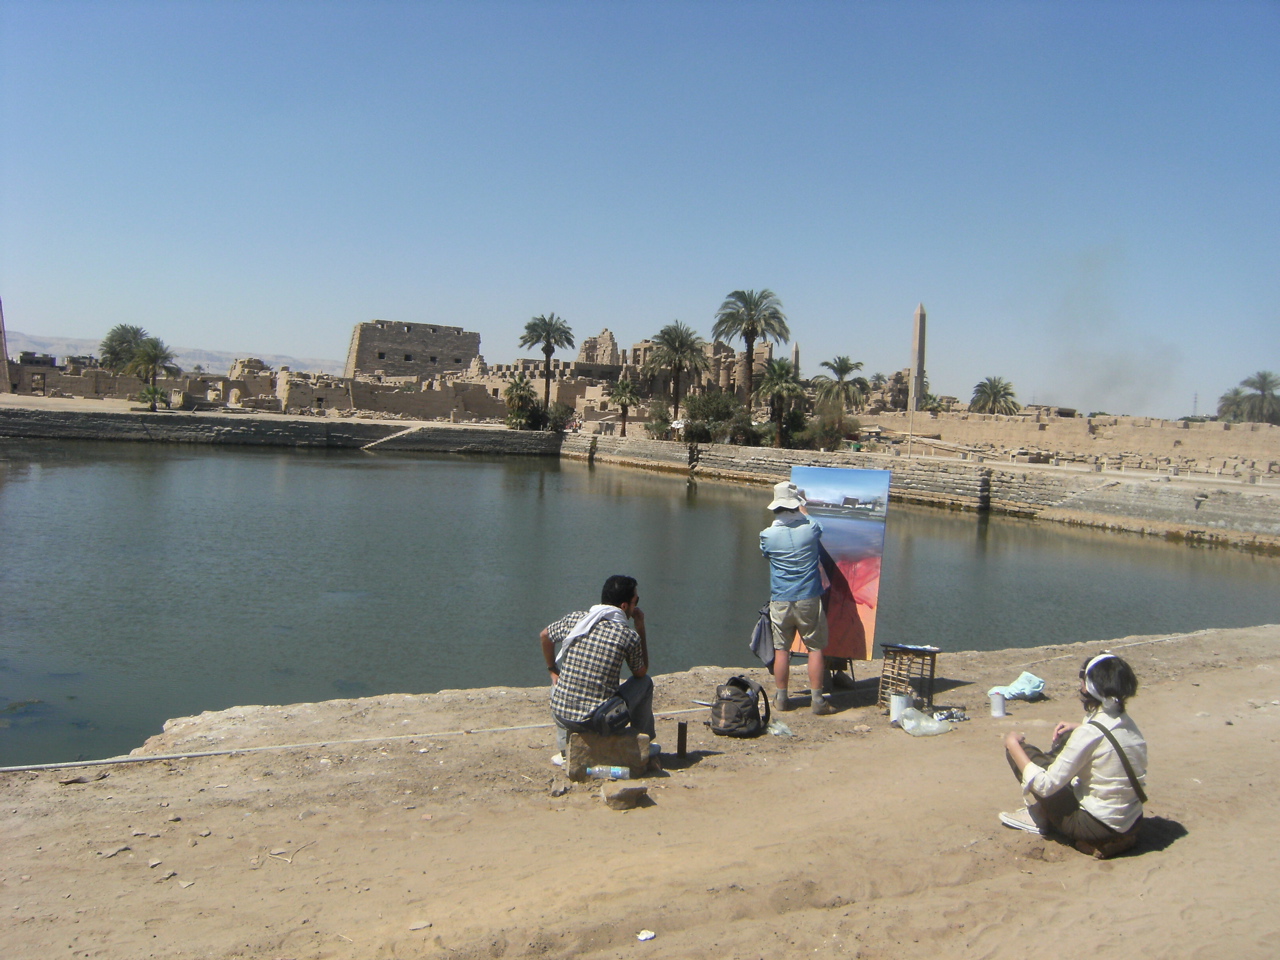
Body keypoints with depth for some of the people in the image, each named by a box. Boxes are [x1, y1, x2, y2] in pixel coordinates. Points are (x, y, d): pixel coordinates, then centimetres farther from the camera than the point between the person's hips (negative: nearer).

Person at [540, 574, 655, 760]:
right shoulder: (629, 636, -7)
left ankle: (565, 748, 32)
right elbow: (641, 672, 12)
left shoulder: (575, 619, 1)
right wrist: (641, 628, 14)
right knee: (645, 682, 19)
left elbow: (545, 635, 21)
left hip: (561, 715, 3)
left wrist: (553, 670, 32)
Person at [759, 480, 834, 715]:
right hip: (808, 599, -1)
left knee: (782, 650, 9)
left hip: (780, 601, 1)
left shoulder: (768, 535, -6)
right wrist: (802, 509, 38)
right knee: (815, 648, 7)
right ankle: (817, 700, 7)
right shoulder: (811, 528, -7)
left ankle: (781, 698, 17)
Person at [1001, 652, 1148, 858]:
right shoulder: (1127, 723, -3)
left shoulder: (1089, 733, -25)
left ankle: (1038, 817, 17)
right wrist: (1077, 728, 13)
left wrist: (1013, 746, -9)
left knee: (1025, 752, -1)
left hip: (1098, 829, -8)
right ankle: (1040, 810, 22)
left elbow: (1045, 786, -20)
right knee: (1065, 739, 17)